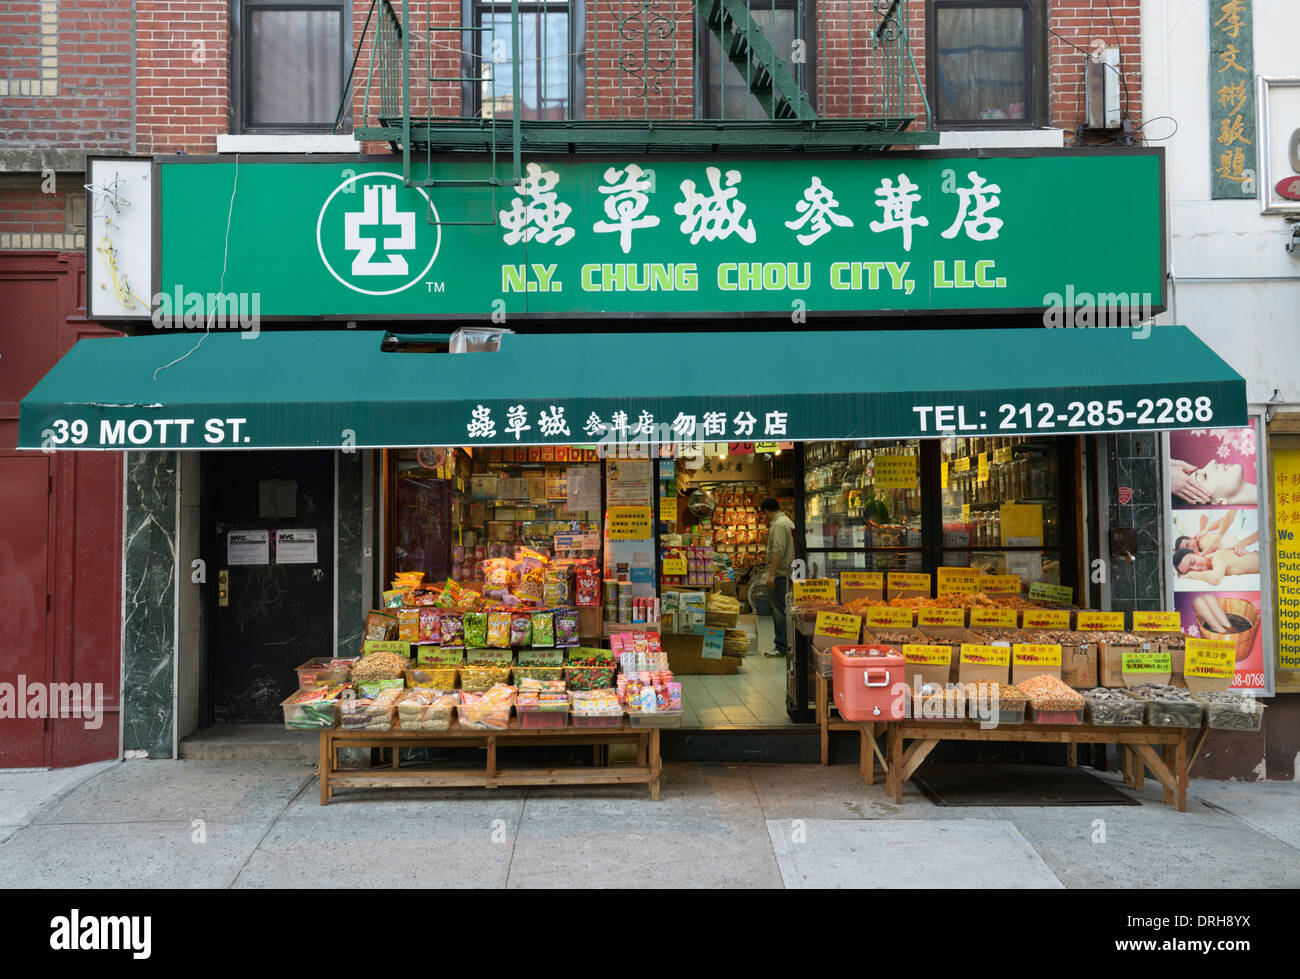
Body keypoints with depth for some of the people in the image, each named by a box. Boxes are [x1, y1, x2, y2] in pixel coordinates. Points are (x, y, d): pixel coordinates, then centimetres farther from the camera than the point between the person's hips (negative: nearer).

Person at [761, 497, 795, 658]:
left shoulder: (779, 525, -15)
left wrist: (771, 574, -23)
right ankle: (785, 644, 18)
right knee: (782, 609, 13)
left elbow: (778, 551, -23)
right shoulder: (787, 521, 17)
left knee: (780, 610, -7)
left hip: (779, 574, -10)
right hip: (786, 573, 10)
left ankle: (781, 647, -5)